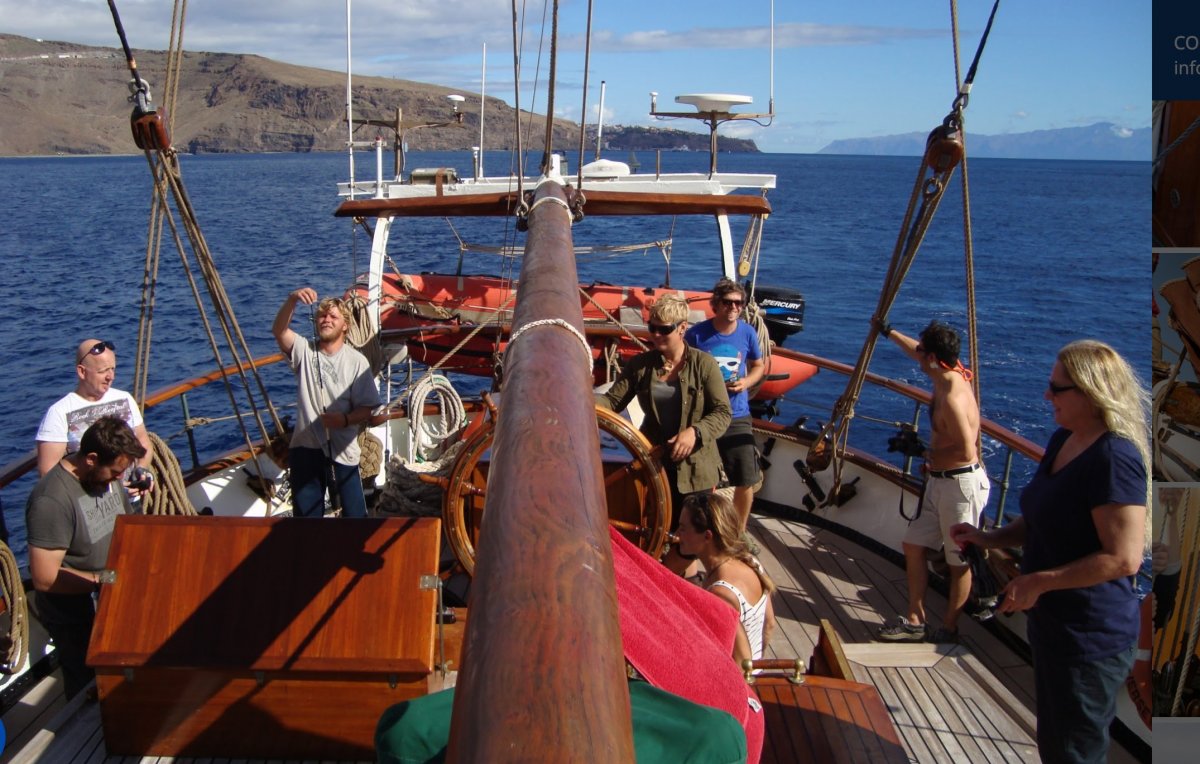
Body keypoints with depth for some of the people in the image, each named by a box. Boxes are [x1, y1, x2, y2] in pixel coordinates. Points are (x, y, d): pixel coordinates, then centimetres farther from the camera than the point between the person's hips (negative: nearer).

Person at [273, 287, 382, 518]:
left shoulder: (357, 361, -6)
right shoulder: (304, 351, 0)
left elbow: (368, 408, -5)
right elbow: (279, 330, -19)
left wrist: (345, 419, -24)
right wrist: (292, 300, -35)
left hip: (343, 450, -2)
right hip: (306, 447, 2)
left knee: (354, 516, 4)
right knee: (307, 517, 12)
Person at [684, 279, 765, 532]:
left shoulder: (747, 332, -3)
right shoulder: (696, 334, -11)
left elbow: (759, 366, 12)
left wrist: (746, 382, -8)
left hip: (737, 416, 2)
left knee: (746, 481, 3)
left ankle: (740, 532, 26)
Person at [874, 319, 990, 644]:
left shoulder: (952, 398, -25)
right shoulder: (946, 375, 3)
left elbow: (966, 451, -28)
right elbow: (918, 354, 25)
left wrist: (931, 455, -11)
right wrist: (889, 332, 37)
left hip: (961, 483, -10)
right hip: (939, 481, 10)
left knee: (959, 561, 5)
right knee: (914, 545, 12)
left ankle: (949, 630, 18)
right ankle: (915, 622, 21)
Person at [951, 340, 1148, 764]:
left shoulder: (1114, 458, -25)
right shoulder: (1063, 440, 5)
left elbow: (1124, 558, -28)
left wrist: (1039, 582, -23)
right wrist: (989, 537, 3)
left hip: (1091, 638, -9)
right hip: (1052, 624, 9)